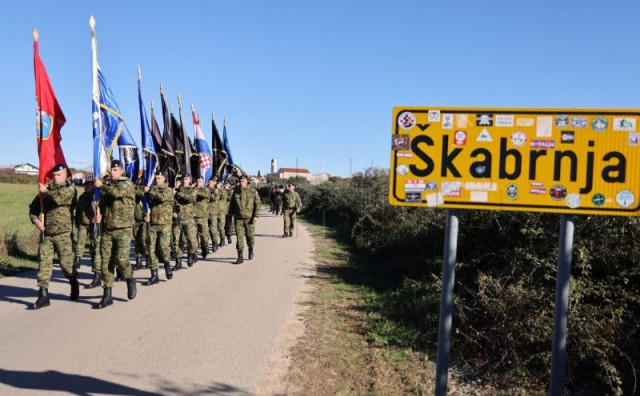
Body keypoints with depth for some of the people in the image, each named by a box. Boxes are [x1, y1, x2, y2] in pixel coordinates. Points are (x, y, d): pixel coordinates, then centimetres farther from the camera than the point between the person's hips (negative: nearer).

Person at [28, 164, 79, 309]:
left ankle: (74, 286, 27)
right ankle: (43, 295, 3)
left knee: (66, 263, -1)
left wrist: (46, 191, -12)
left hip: (63, 234, -4)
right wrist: (35, 220, -4)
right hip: (46, 234, 4)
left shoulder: (69, 190, -3)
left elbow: (59, 196, -26)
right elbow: (33, 208, 15)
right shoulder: (46, 190, 11)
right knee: (43, 263, -1)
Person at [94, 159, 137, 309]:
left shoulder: (127, 184, -3)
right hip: (106, 229, 5)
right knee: (106, 261, 1)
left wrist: (102, 185, -14)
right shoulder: (106, 184, 14)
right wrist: (99, 214, 5)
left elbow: (117, 192, -25)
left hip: (122, 229, -5)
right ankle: (107, 295, 7)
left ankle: (130, 280, 20)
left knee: (121, 259, -11)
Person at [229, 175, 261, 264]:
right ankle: (240, 257, -1)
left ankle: (251, 250, 36)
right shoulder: (236, 191, 7)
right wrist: (231, 213, 15)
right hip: (238, 218, 2)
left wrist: (256, 215, -13)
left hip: (249, 217, -2)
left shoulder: (252, 191, -3)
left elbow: (257, 203, -5)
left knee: (250, 235, 8)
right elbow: (232, 204, 17)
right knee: (239, 236, -3)